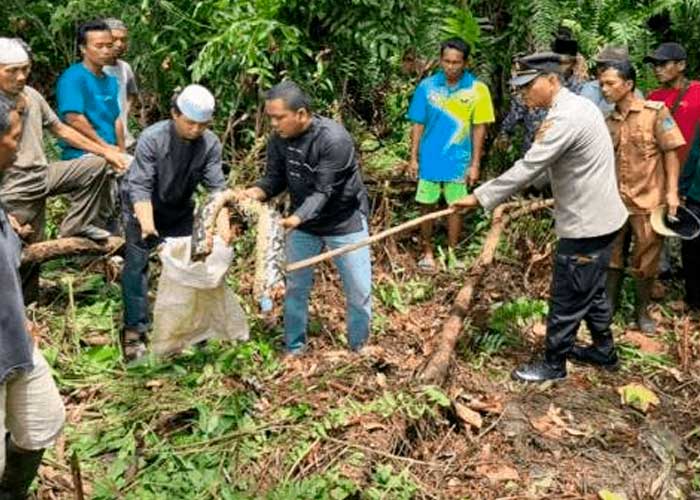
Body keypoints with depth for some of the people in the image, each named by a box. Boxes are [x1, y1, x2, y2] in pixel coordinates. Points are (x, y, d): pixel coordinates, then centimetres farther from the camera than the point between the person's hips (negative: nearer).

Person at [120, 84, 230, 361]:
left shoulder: (210, 143, -20)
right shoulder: (152, 138, -29)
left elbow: (216, 186, -23)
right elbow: (140, 186, -34)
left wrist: (223, 221, -38)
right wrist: (146, 222, -48)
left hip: (180, 210, 4)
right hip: (142, 208, -4)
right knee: (137, 263, -10)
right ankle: (134, 330, -3)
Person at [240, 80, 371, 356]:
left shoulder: (334, 139, -29)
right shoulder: (279, 139, -11)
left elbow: (323, 191, -32)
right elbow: (275, 179, -5)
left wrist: (296, 218, -46)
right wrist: (256, 192, -27)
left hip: (344, 221, -4)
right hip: (302, 221, 5)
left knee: (359, 290, 5)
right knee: (296, 286, 12)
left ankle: (359, 348, 26)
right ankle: (294, 347, 30)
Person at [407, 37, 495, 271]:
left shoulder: (477, 89, -8)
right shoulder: (427, 86, -5)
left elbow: (479, 128, -3)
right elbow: (418, 124, 1)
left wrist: (475, 164, -4)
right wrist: (413, 157, -1)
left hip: (459, 161, -1)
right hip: (429, 160, 1)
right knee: (427, 206, 8)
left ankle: (451, 253, 24)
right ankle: (428, 252, 23)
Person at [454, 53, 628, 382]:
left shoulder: (566, 118, -24)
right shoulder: (576, 105, 9)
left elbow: (528, 168, -27)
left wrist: (480, 197, -22)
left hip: (586, 225, -10)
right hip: (597, 217, 10)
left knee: (567, 299, 3)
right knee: (591, 291, 24)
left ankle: (553, 365, 18)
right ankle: (604, 350, 39)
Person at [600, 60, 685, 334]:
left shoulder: (655, 112, -8)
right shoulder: (609, 121, 6)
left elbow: (670, 152, -8)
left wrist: (672, 191, -14)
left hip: (648, 200, -4)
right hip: (616, 199, 4)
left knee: (645, 259, 7)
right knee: (611, 254, 12)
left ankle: (642, 310, 23)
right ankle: (609, 303, 28)